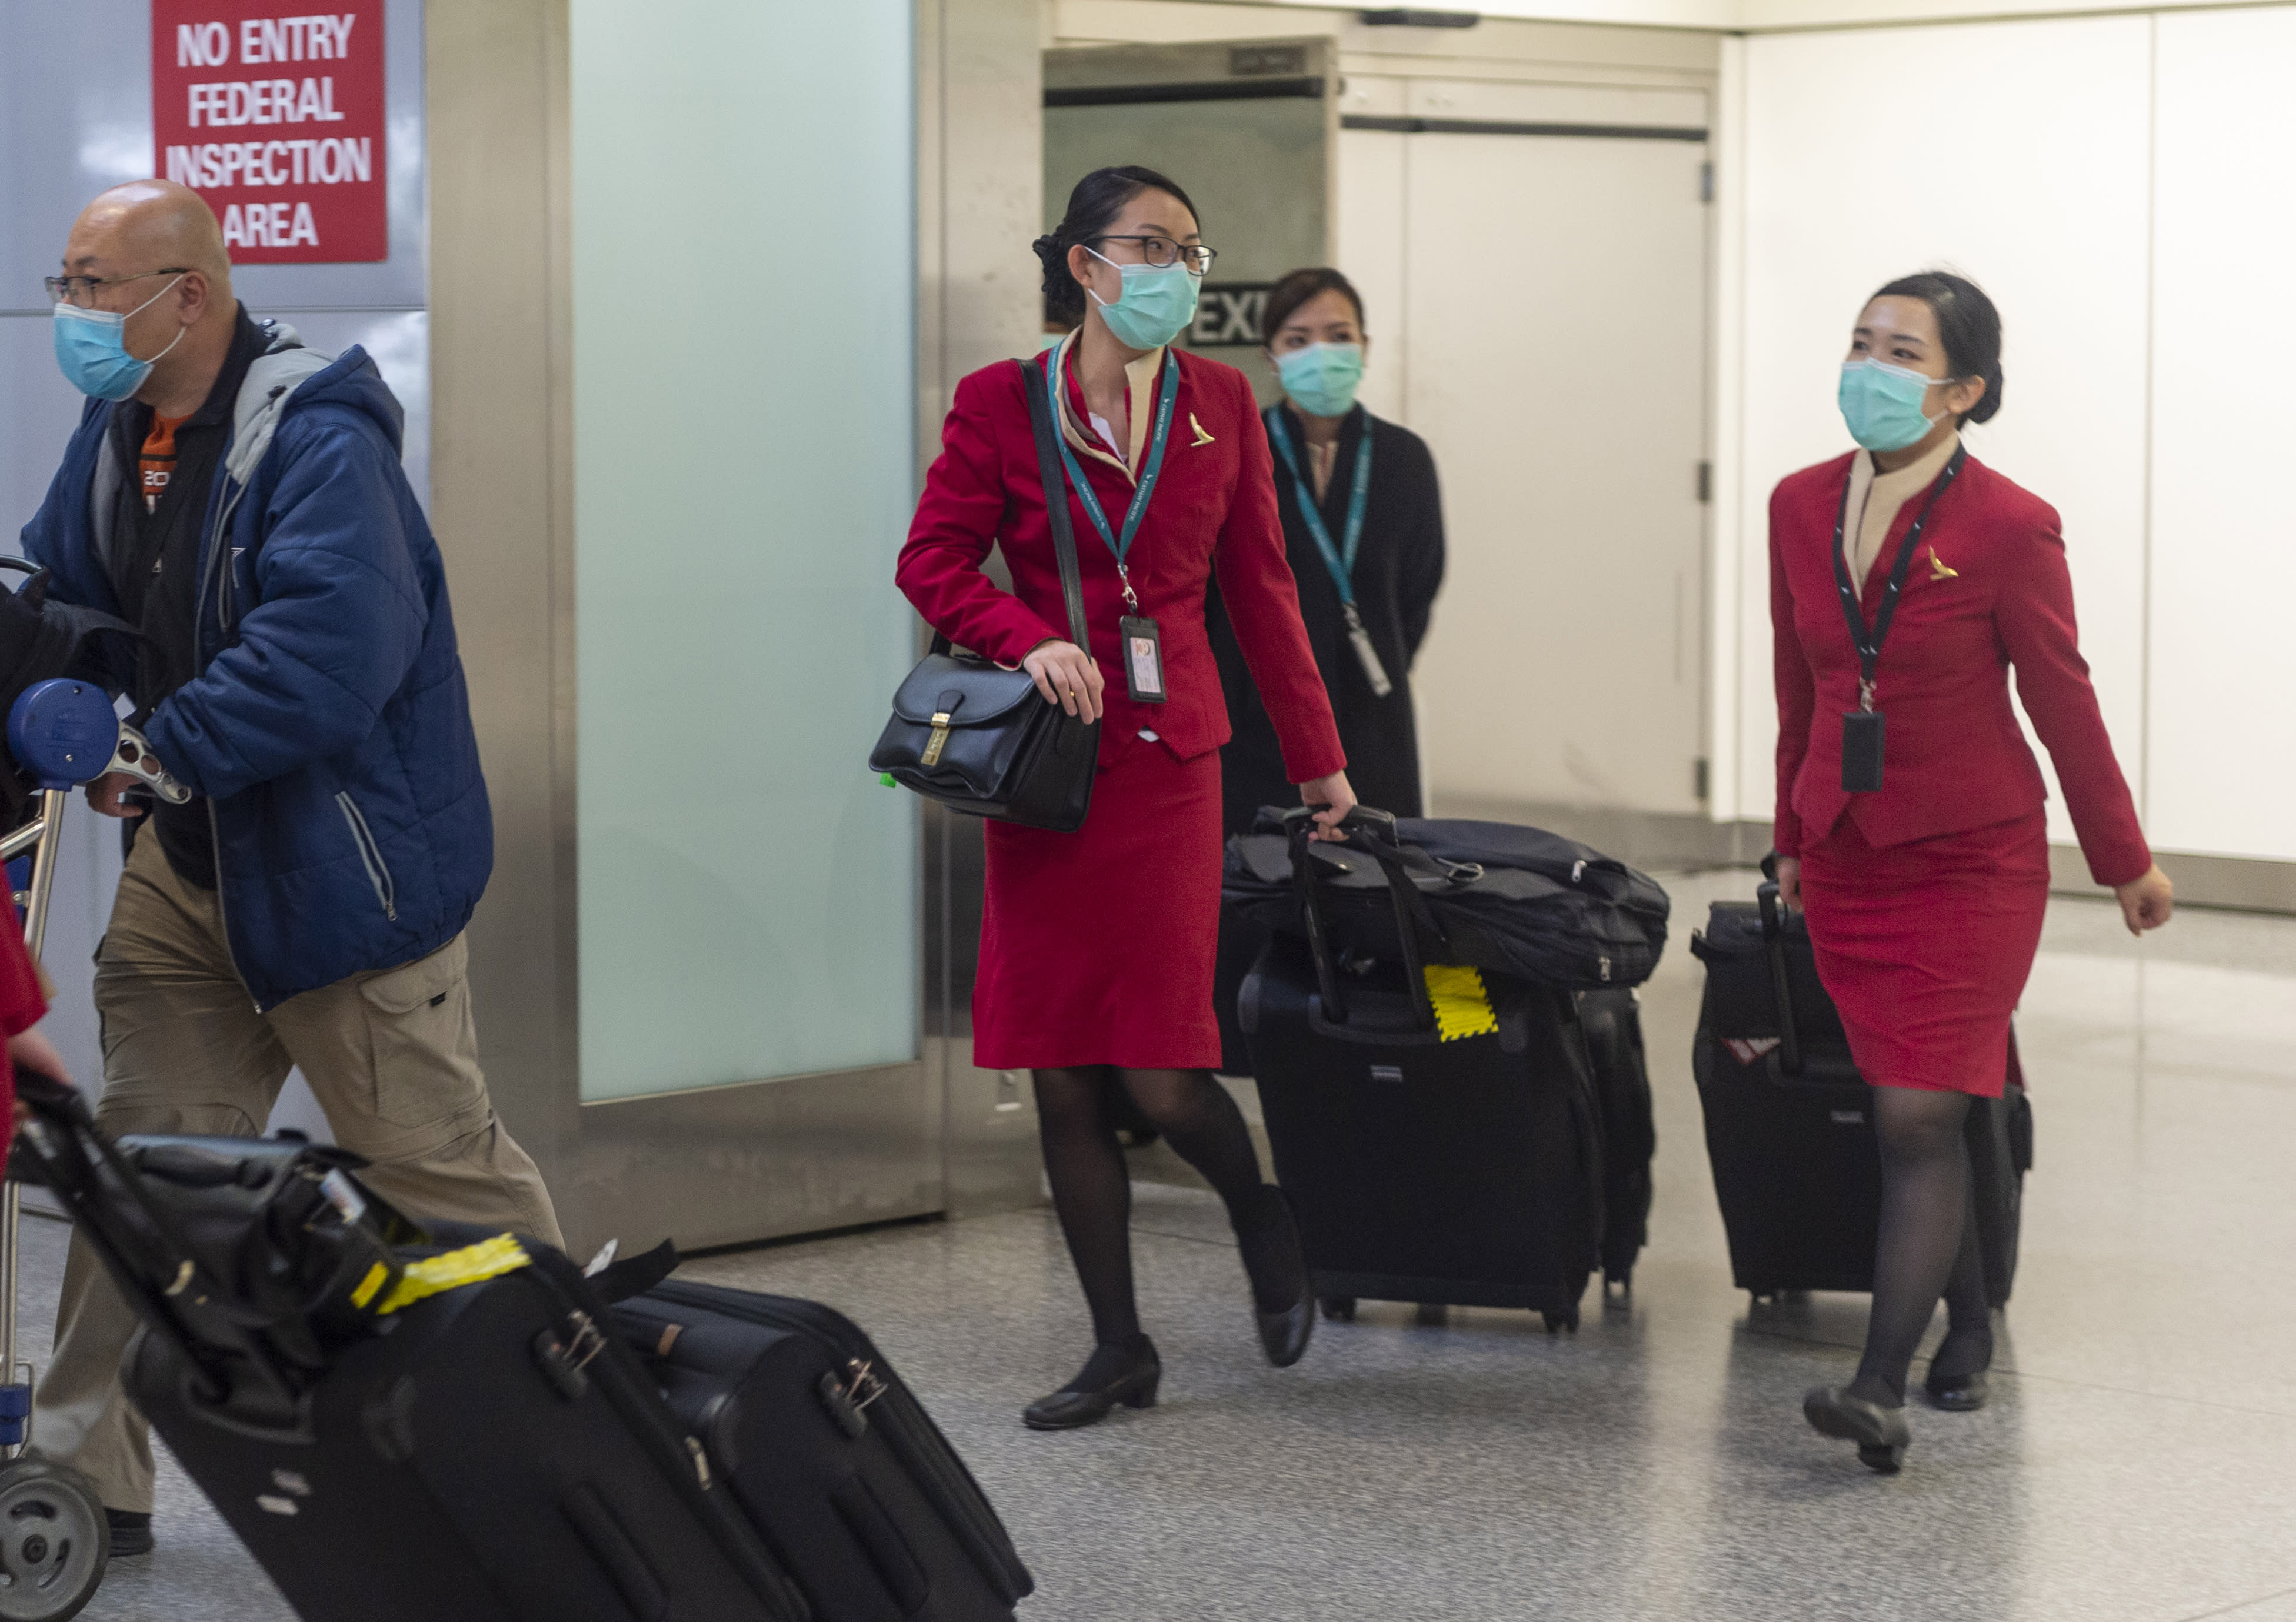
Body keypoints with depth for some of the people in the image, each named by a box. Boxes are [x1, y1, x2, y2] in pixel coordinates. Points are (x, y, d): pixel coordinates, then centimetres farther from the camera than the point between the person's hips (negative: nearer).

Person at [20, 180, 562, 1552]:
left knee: (434, 1155, 1)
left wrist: (162, 749, -30)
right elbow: (61, 591, 13)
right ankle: (88, 1472, 12)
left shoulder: (318, 442, -22)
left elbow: (327, 652, -33)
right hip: (191, 859, 8)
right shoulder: (120, 432, 6)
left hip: (339, 863, -8)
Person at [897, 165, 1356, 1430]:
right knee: (1063, 1078, 3)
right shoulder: (1001, 404, 2)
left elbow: (1260, 589, 12)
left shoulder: (1221, 405, 7)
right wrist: (1032, 640, -15)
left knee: (1159, 1073, -9)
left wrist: (1316, 755, 14)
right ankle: (1119, 1349, 15)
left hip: (1169, 758, 0)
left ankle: (1264, 1221, 24)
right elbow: (932, 560, 2)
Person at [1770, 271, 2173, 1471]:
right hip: (1847, 859, 5)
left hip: (1973, 863, -5)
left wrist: (2123, 862, 4)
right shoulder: (1800, 509, 2)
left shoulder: (2009, 529, -13)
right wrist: (1794, 838, 21)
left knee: (1918, 1118, -12)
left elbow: (2063, 705, -5)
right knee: (1921, 1114, 12)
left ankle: (1881, 1387, -15)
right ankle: (1968, 1325, 29)